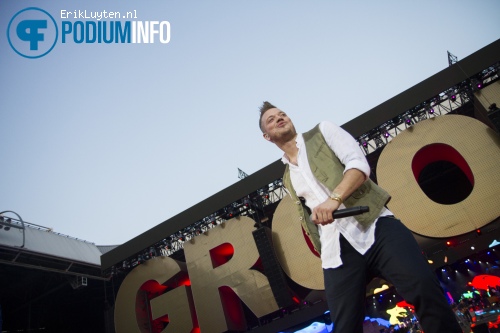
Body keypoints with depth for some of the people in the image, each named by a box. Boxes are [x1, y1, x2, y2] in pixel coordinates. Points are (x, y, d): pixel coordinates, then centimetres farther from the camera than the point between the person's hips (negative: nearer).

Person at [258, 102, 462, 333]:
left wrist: (334, 198, -19)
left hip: (375, 227, -2)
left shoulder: (322, 131, 13)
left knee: (424, 288, -24)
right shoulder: (288, 180, 23)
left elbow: (359, 163, -3)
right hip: (336, 251, 3)